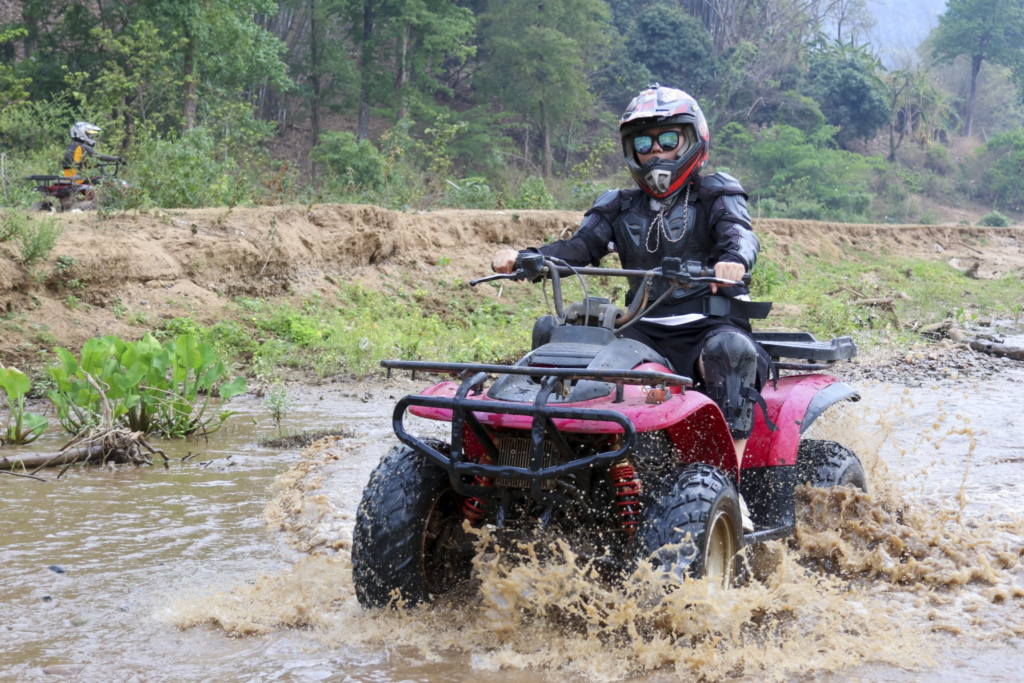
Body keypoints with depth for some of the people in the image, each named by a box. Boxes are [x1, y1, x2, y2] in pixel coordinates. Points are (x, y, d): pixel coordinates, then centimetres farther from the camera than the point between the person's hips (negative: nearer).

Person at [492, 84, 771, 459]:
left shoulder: (716, 196, 8)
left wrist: (734, 258, -39)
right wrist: (522, 258, -17)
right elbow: (580, 246, 3)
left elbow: (740, 232, -12)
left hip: (710, 325, -3)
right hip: (645, 331, 3)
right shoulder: (620, 208, 18)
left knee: (730, 350, -36)